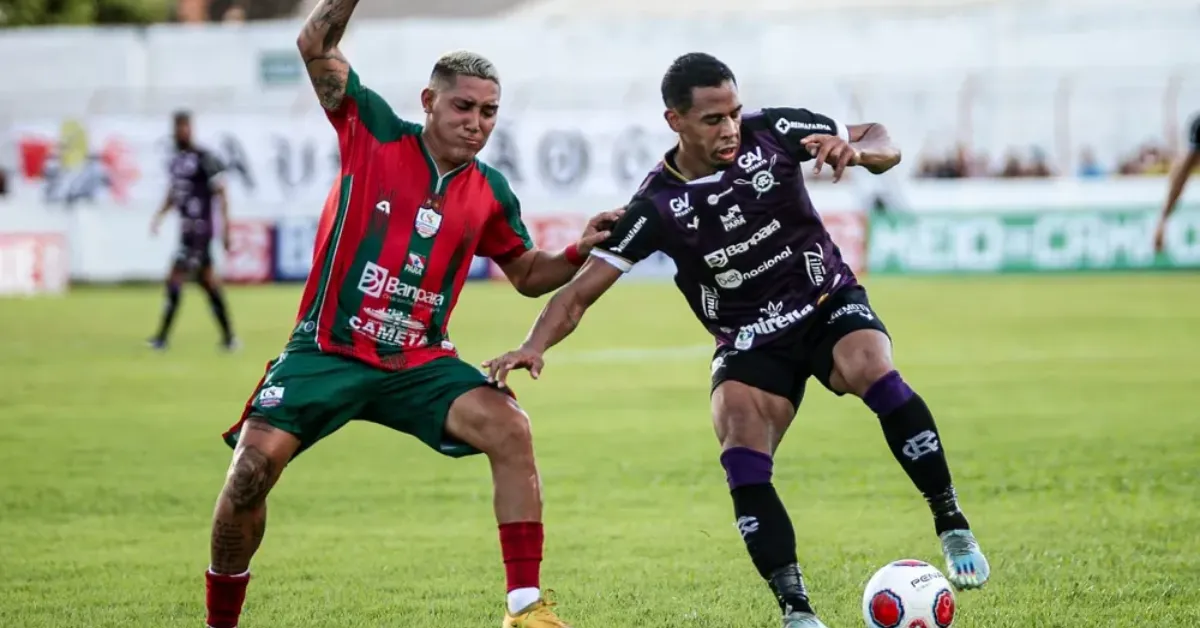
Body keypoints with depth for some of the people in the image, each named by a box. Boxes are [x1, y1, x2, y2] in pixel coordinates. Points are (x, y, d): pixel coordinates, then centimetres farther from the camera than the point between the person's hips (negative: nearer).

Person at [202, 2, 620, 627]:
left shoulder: (490, 193, 5)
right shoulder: (374, 135, -3)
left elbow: (529, 274, 19)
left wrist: (579, 252, 1)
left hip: (419, 362, 2)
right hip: (326, 351, -2)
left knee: (509, 429, -22)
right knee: (253, 465, -19)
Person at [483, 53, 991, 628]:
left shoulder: (772, 132, -13)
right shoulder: (658, 205, -15)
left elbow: (885, 147, -4)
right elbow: (579, 293, -14)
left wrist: (854, 150, -28)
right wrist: (535, 346, -33)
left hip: (829, 305, 0)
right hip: (750, 342, 0)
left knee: (874, 372, -32)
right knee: (743, 468, -22)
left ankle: (952, 526, -21)